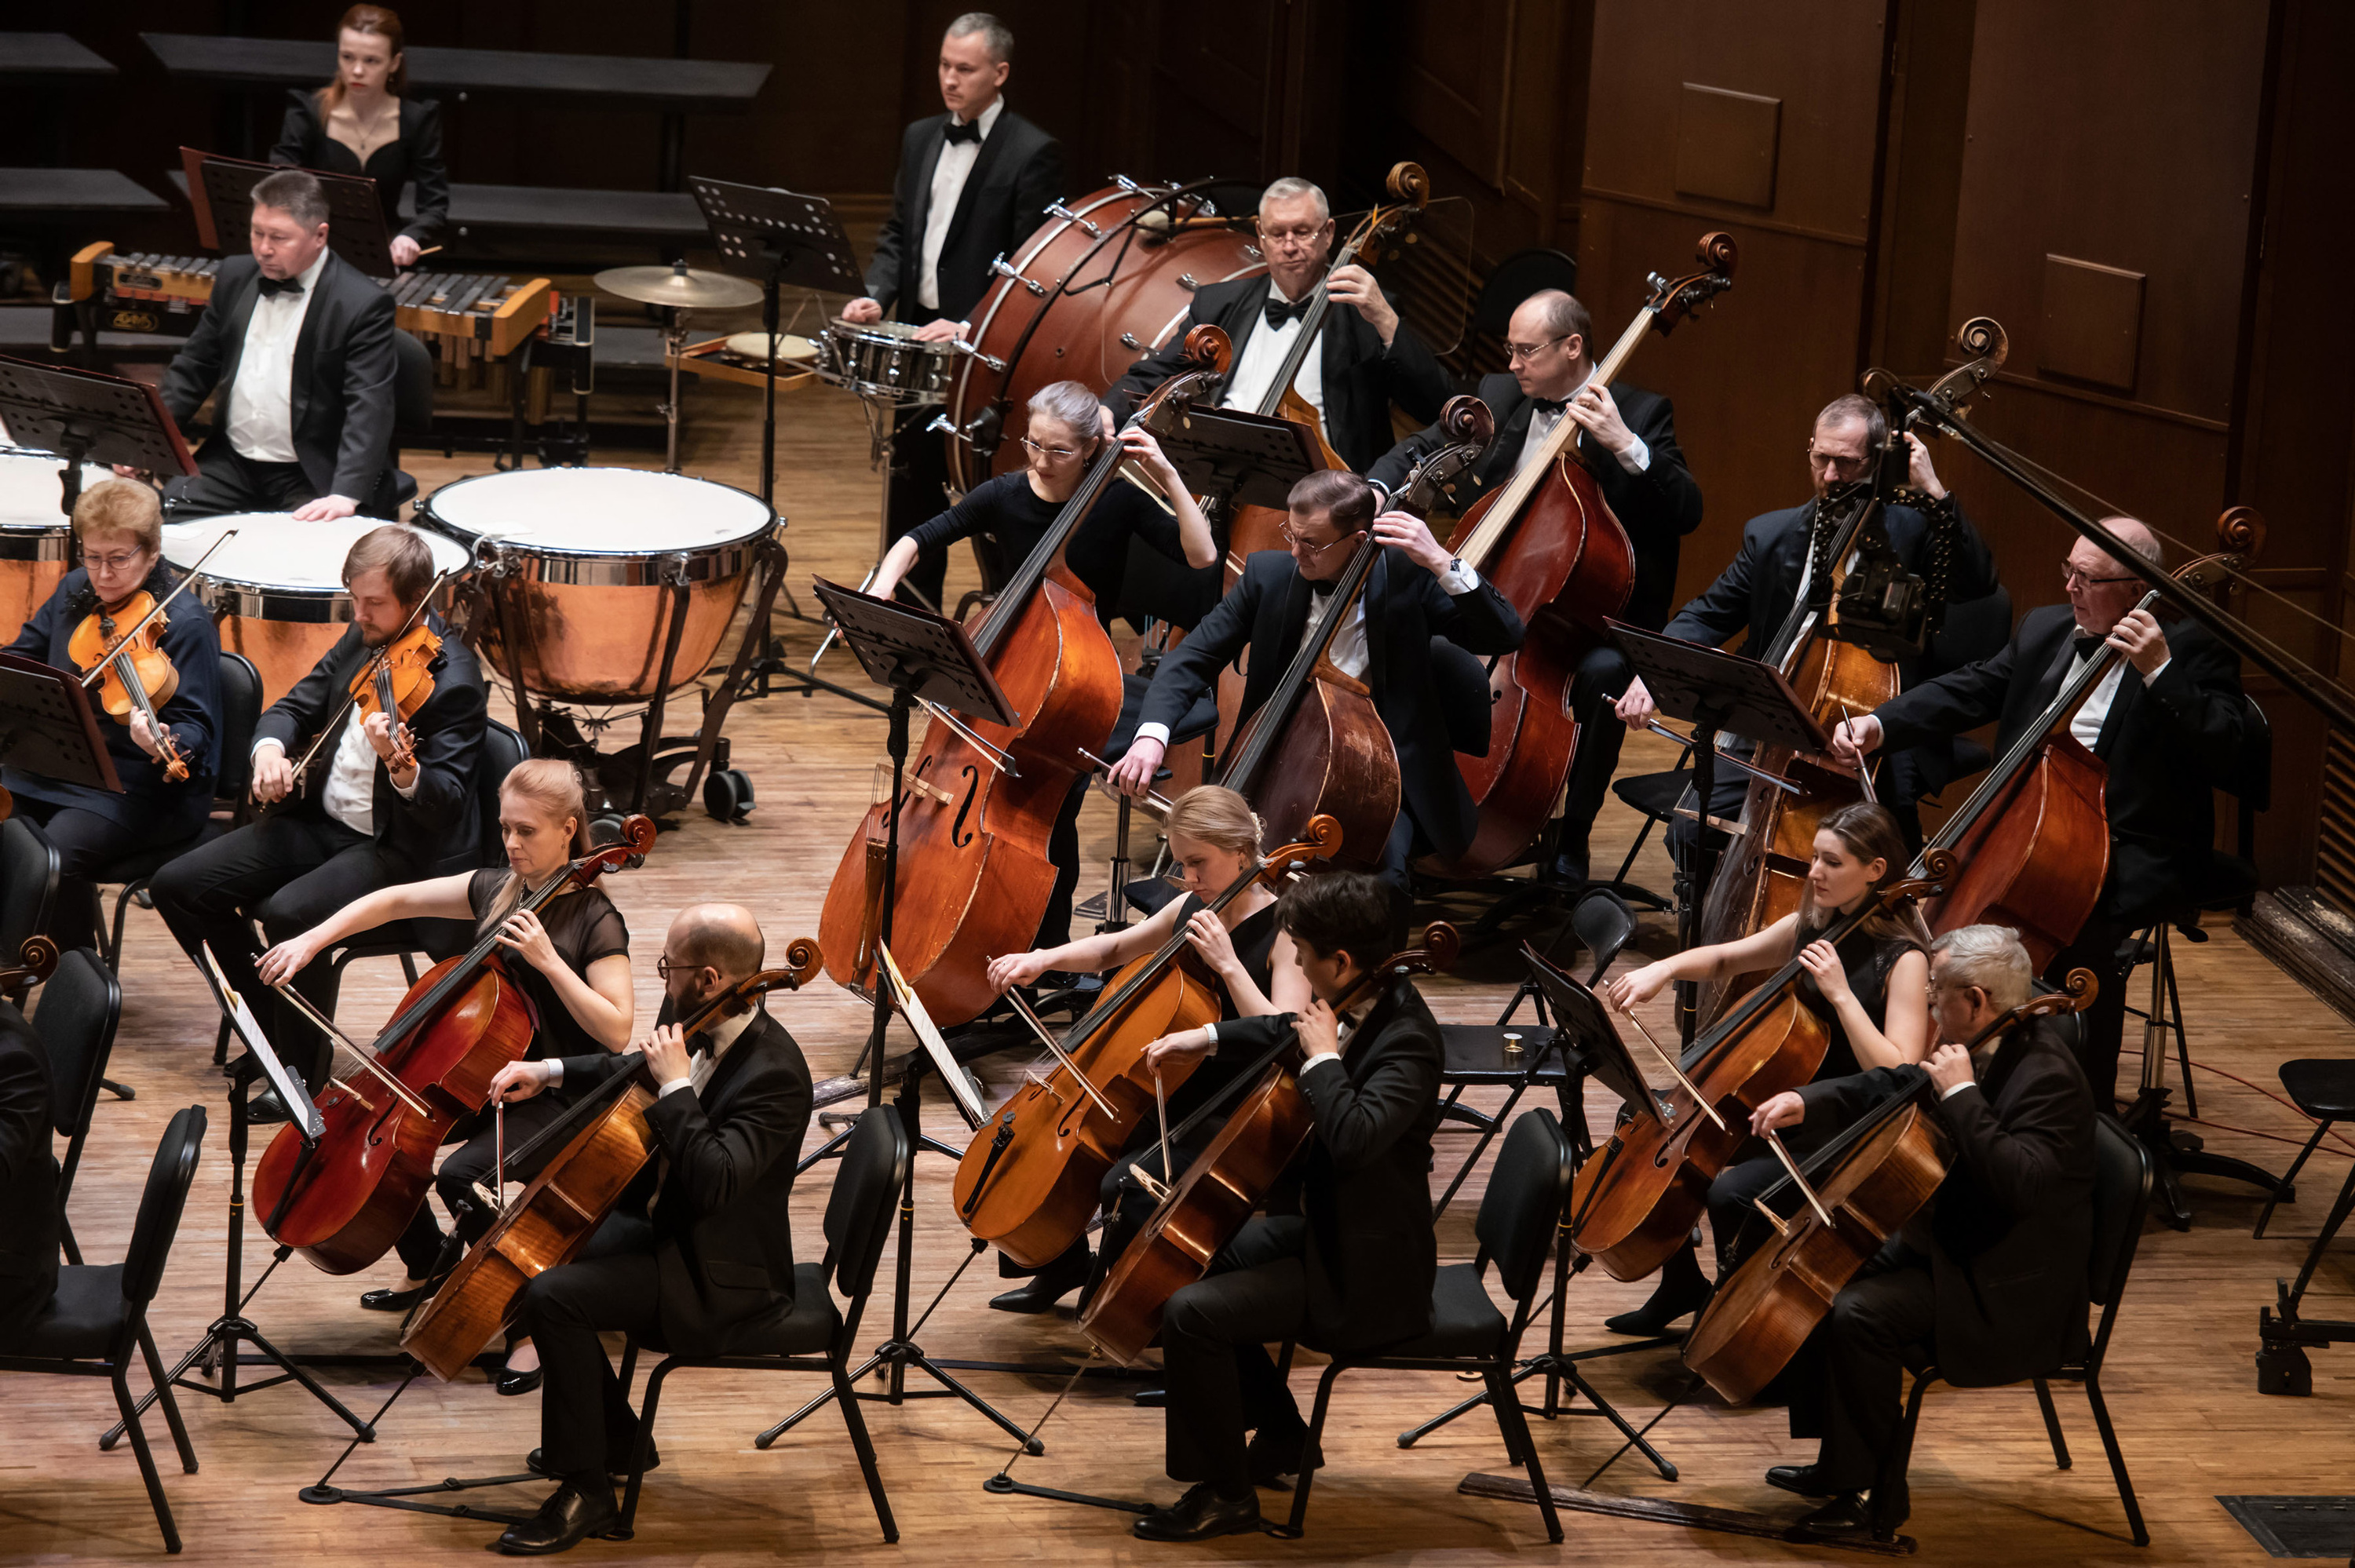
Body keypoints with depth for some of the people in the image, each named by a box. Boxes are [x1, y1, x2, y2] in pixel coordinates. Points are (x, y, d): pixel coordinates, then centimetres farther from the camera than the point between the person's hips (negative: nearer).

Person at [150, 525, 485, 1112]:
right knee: (179, 886, -1)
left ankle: (304, 1072, -13)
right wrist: (270, 746, -12)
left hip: (401, 848, -9)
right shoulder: (362, 639, 5)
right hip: (323, 821, 9)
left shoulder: (451, 680, -19)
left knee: (290, 913, -35)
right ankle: (272, 1025, 13)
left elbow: (446, 802, -25)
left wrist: (402, 768, -47)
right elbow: (296, 705, 12)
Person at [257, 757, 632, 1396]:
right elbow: (396, 900, 11)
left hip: (555, 1101, -8)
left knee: (462, 1177, -30)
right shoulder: (496, 890, 4)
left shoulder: (594, 922, -16)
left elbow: (616, 1031, -24)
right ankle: (428, 1266, 21)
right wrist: (312, 939, 0)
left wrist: (548, 961, -30)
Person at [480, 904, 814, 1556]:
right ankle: (615, 1436, 26)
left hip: (722, 1281, -10)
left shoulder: (772, 1073, -28)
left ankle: (585, 1489, -12)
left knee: (553, 1295, -24)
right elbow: (635, 1073, 23)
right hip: (665, 1225, 10)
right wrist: (551, 1072, 11)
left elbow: (712, 1181, -38)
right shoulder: (706, 1032, 0)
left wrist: (676, 1085, -31)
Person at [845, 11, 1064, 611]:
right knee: (911, 482, 13)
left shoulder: (1033, 153, -10)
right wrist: (877, 296, -5)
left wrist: (969, 325, -23)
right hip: (919, 338, 7)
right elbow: (896, 234, 14)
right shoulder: (921, 139, 11)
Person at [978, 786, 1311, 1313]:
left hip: (1228, 1115, -8)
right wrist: (1043, 959, 4)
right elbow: (1112, 950, 21)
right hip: (1169, 1093, 8)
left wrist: (1227, 963, -30)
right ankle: (1063, 1264, 26)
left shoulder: (1283, 934, -17)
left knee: (1129, 1183, -29)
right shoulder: (1191, 908, 5)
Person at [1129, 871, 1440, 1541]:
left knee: (1191, 1312, -18)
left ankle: (1224, 1494, -2)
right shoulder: (1354, 1007, 0)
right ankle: (1282, 1435, 29)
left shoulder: (1406, 1039, -27)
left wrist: (1324, 1055, -30)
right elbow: (1283, 1031, 23)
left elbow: (1354, 1138, -43)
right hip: (1325, 1228, 10)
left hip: (1366, 1273, -10)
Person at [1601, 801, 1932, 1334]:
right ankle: (1681, 1285, 24)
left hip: (1840, 1138, -8)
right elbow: (1726, 959, 19)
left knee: (1730, 1192, -28)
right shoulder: (1807, 928, 4)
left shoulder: (1904, 961, -18)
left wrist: (1841, 994, -29)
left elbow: (1898, 1078, -26)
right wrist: (1664, 968, -1)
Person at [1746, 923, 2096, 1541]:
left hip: (2007, 1290, -11)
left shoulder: (2047, 1078, -25)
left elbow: (2021, 1183, -38)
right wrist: (1808, 1102, 3)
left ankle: (1875, 1496, -14)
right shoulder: (1975, 1049, 5)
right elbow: (1887, 1087, 20)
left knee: (1860, 1314, -26)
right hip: (1946, 1245, 11)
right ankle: (1839, 1464, 18)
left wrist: (1961, 1095, -33)